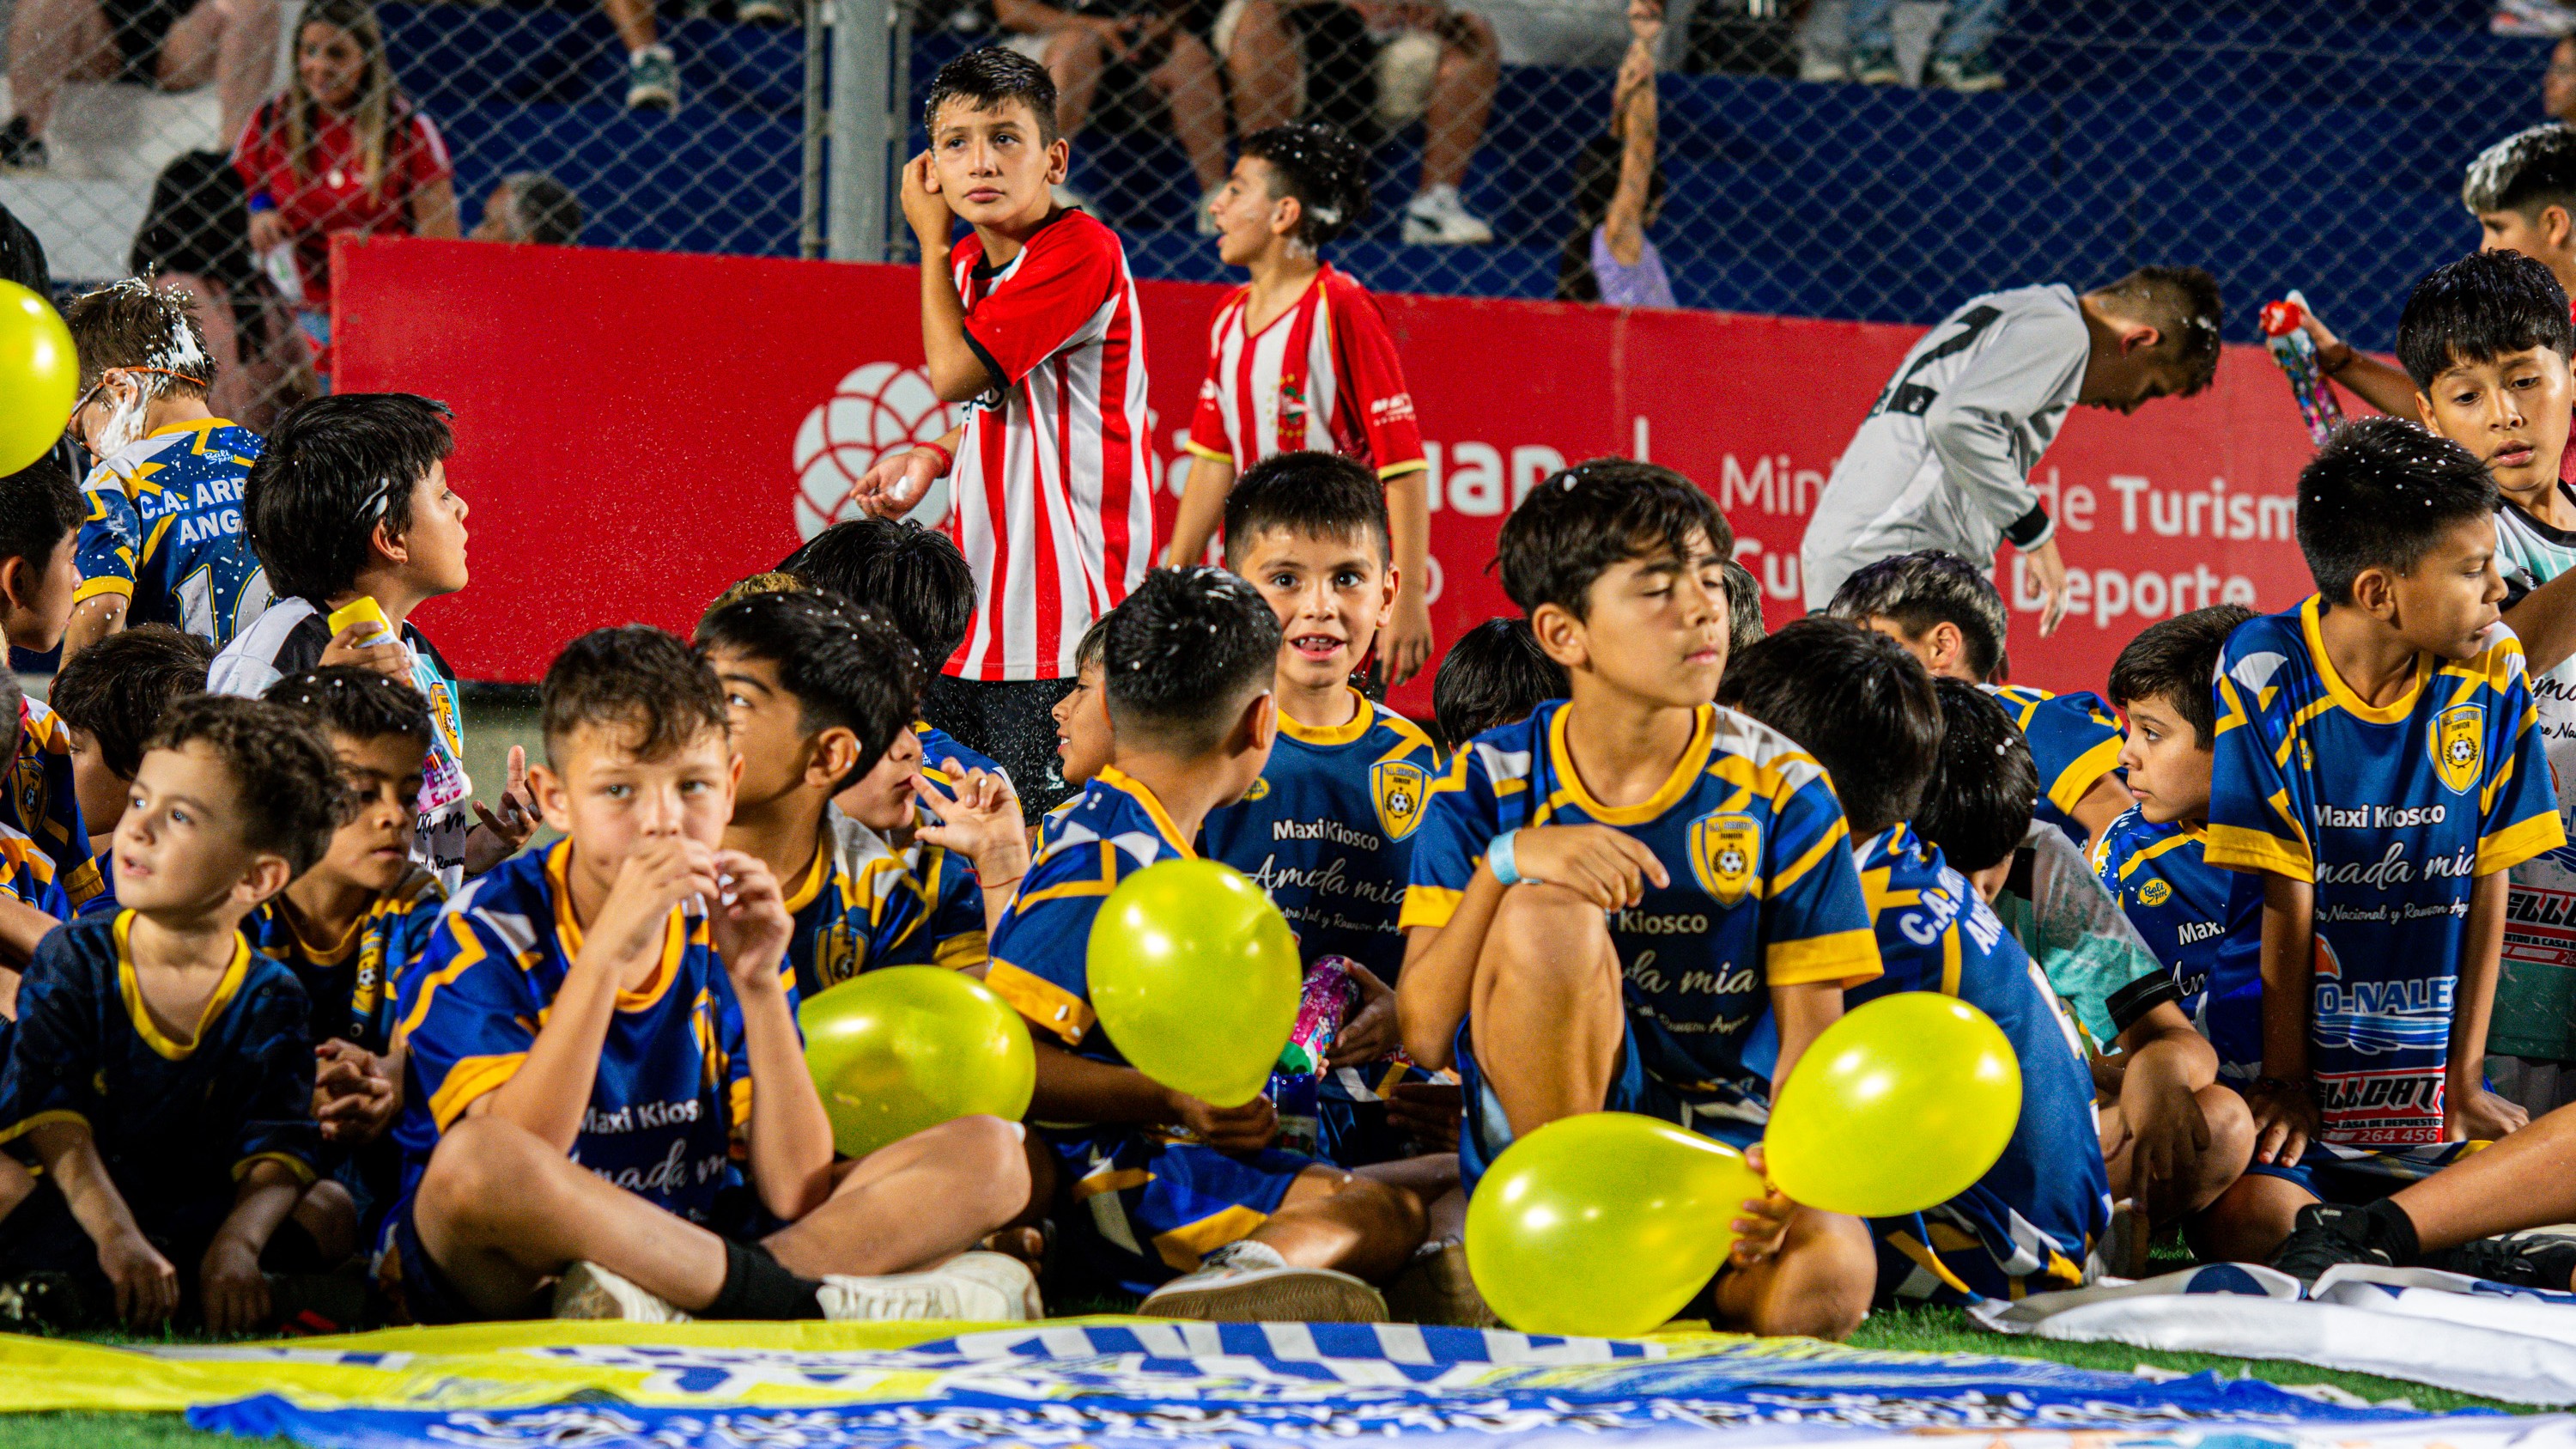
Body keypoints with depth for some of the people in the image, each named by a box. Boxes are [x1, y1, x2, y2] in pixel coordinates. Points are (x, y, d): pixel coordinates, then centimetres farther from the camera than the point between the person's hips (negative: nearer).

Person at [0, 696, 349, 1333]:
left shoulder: (272, 998, 2)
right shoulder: (75, 960, -2)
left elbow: (275, 1155, -8)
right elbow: (56, 1123, -14)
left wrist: (237, 1243, -32)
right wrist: (117, 1237, -32)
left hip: (195, 1224, 3)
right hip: (68, 1222, -3)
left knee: (330, 1211, -22)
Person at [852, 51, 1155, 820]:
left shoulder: (1081, 251, -15)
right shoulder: (968, 260, 13)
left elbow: (954, 374, -19)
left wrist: (930, 237, -6)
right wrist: (935, 458, 7)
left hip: (1063, 630, -9)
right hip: (971, 614, 9)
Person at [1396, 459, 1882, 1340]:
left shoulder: (1782, 794, -2)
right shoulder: (1488, 786, -2)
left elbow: (1811, 1033, -5)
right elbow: (1424, 1033, -10)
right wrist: (1509, 860, -25)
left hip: (1718, 1119, 0)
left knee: (1822, 1284, -33)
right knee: (1550, 914, -29)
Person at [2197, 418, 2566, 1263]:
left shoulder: (2492, 676, 0)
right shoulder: (2267, 671, -11)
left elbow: (2487, 886, 2)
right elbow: (2287, 897, -10)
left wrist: (2465, 1078, 0)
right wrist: (2285, 1077, -9)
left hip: (2425, 1059, 4)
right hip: (2291, 1030, -3)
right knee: (2258, 1224, -27)